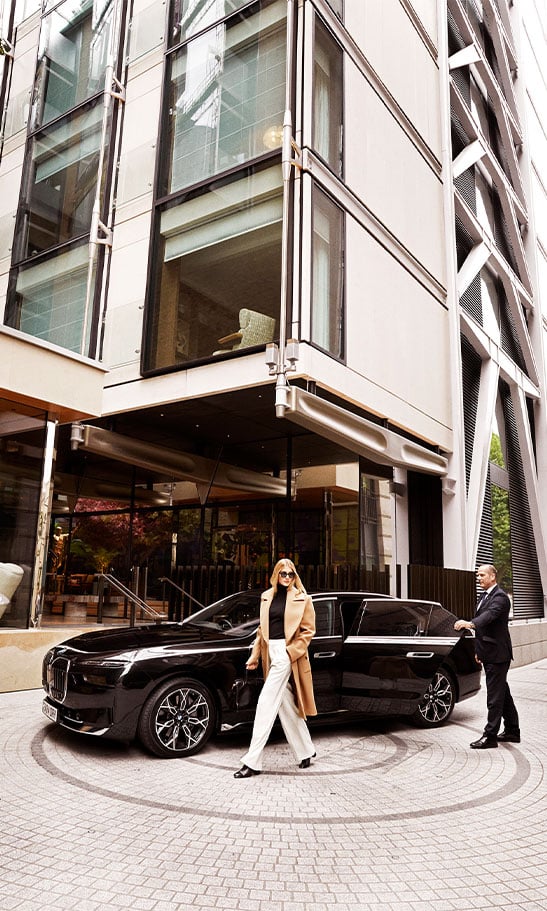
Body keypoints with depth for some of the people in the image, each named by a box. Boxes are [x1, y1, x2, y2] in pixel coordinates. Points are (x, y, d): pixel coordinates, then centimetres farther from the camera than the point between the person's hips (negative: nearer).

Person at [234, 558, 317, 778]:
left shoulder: (301, 599, -3)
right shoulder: (267, 597, 12)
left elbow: (308, 630, -4)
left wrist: (290, 652, -14)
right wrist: (255, 655, 12)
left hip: (287, 654, -6)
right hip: (271, 652, 6)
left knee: (266, 703, -9)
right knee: (286, 705, 12)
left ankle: (252, 762, -3)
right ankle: (306, 752, 27)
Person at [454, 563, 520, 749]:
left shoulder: (500, 597, -16)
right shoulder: (484, 596, 14)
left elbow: (489, 615, -35)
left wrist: (470, 623, -51)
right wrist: (479, 650, 21)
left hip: (498, 654, -10)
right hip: (489, 654, 10)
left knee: (495, 696, -4)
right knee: (502, 693, 18)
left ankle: (490, 736, 1)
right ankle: (512, 731, 30)